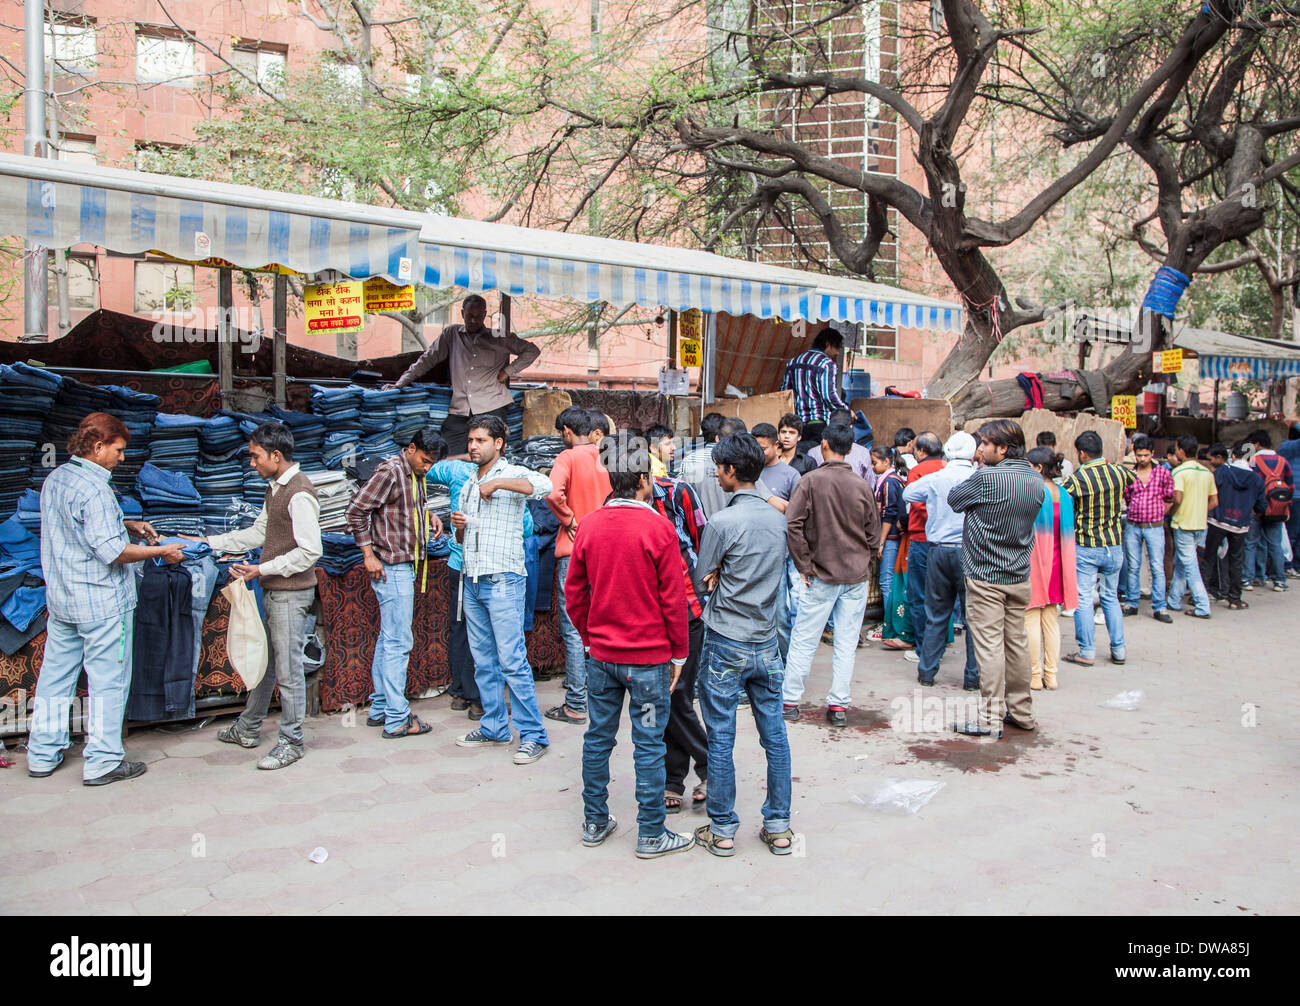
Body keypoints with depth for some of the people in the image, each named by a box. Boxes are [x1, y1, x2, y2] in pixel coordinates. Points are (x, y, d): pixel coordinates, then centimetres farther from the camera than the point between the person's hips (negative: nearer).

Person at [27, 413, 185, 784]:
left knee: (55, 675, 16)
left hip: (60, 599, 9)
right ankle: (102, 762, 9)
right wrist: (161, 552, -14)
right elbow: (111, 551, -24)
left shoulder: (55, 478, 8)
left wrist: (128, 525, 14)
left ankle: (43, 754, 27)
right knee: (107, 682, 2)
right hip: (101, 602, -9)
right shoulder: (93, 489, -21)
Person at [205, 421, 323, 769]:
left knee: (288, 668, 0)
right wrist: (210, 543, 16)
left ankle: (291, 742, 12)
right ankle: (248, 728, 35)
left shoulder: (299, 494, -20)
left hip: (291, 593, -10)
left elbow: (310, 551, -23)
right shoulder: (275, 487, 11)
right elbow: (259, 532, 19)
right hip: (273, 591, 10)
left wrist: (263, 569, -20)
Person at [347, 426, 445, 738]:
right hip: (391, 568, -10)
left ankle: (380, 709, 25)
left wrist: (429, 515, 8)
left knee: (388, 639, 15)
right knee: (398, 642, -6)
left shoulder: (415, 474, 12)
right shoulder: (390, 471, -14)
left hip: (406, 567, 10)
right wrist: (369, 554, -17)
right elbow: (356, 510, -17)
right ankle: (397, 719, 1)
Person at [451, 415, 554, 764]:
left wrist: (498, 483, -22)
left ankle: (533, 735, -3)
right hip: (472, 580, 8)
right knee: (483, 661, 12)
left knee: (512, 660, -9)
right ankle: (494, 728, 22)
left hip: (503, 581, -7)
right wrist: (459, 526, 4)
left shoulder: (512, 474, -3)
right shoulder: (468, 485, 19)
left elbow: (544, 486, -27)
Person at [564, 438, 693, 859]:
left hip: (602, 654, 5)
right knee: (648, 745, 4)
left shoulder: (589, 525, 0)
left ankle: (595, 823, 27)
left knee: (598, 737, 15)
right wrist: (678, 653, 0)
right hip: (649, 657, -5)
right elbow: (673, 598, -10)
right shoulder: (658, 528, -13)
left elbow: (574, 592, 6)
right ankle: (651, 835, 15)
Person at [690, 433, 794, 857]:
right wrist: (726, 575, -1)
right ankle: (779, 827, 21)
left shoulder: (722, 522, -15)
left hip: (725, 645, -6)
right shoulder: (778, 519, 4)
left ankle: (722, 830, 15)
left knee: (721, 739, 5)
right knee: (774, 735, 12)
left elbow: (700, 580, -7)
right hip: (767, 643, 6)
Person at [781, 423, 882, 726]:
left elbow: (793, 525, -14)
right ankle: (839, 706, 11)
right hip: (857, 576, 3)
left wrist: (804, 565, -6)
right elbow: (873, 533, 7)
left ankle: (790, 701, 11)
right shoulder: (862, 486, 1)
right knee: (847, 644, 7)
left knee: (803, 640, 6)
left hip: (822, 575, -2)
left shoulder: (811, 480, -8)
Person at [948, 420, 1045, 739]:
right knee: (1017, 644, 14)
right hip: (1020, 576, 7)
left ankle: (991, 718, 1)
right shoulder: (1037, 481, 4)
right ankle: (1022, 712, 23)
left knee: (989, 646, -3)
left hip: (985, 575, -7)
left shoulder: (986, 478, -18)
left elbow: (953, 499, -4)